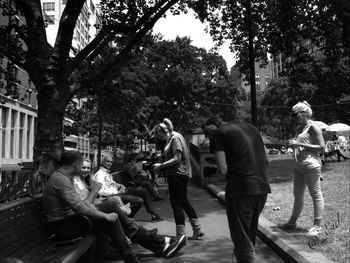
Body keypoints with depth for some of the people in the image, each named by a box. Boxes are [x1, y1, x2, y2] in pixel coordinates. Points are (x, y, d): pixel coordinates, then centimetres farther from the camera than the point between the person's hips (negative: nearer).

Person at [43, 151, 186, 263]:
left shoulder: (63, 177, 11)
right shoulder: (60, 180, -23)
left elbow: (78, 201, 14)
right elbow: (79, 207, -29)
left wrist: (96, 209, -1)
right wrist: (105, 215, -21)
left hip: (70, 217, 9)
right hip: (64, 226, -9)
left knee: (111, 205, -2)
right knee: (110, 220, -19)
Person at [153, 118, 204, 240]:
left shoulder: (175, 138, -15)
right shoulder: (172, 138, 16)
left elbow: (177, 158, -21)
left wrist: (161, 165, -19)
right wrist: (161, 165, 5)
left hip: (178, 174, -10)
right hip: (181, 174, 10)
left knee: (176, 204, -3)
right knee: (184, 201, 18)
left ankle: (181, 235, 4)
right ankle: (197, 229, 26)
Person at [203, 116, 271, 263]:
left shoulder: (218, 133, -1)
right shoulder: (250, 127, 18)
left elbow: (222, 171, -10)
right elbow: (267, 161, 19)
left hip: (240, 190, -7)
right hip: (262, 188, 7)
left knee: (243, 241, 6)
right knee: (250, 237, 22)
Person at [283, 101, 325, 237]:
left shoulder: (313, 127, -9)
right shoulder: (299, 128, 15)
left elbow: (321, 148, -14)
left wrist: (300, 144, -18)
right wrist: (293, 144, 5)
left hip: (311, 166, -9)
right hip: (298, 166, 9)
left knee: (316, 194, 1)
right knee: (298, 194, 16)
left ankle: (317, 226, 10)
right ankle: (293, 221, 27)